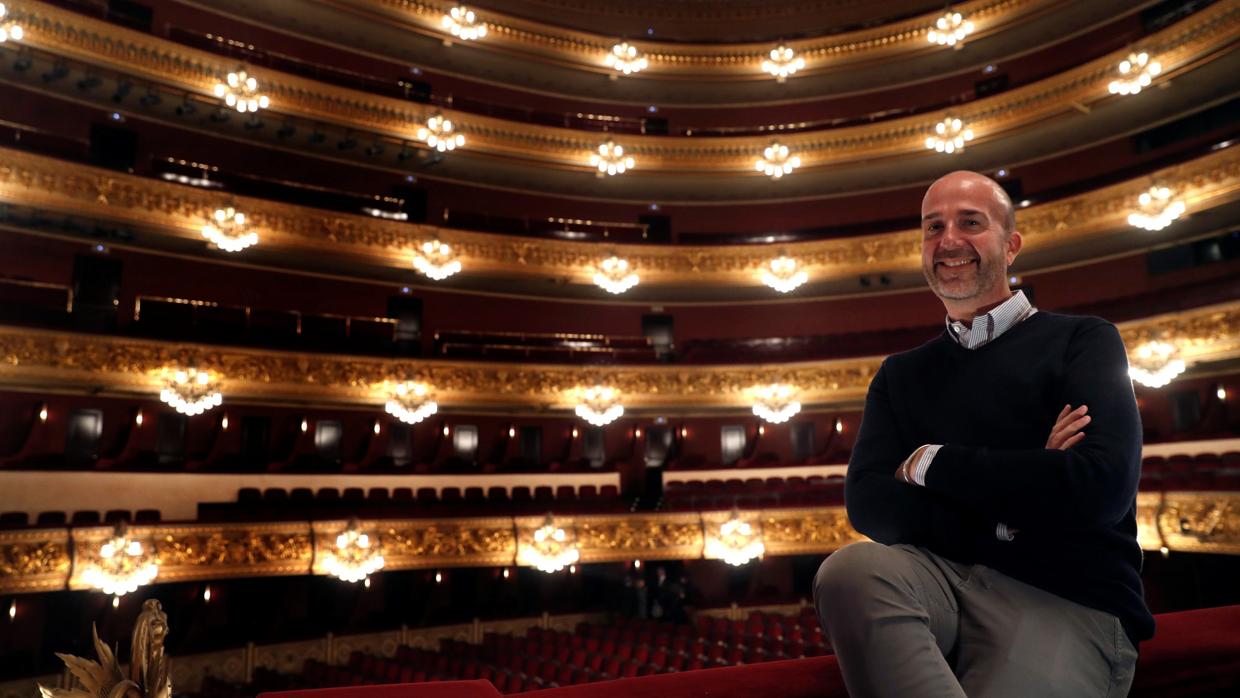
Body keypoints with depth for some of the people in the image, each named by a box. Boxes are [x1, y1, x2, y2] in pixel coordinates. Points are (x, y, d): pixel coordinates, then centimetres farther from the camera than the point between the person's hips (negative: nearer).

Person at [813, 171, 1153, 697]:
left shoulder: (1081, 341, 4)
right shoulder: (900, 374, 14)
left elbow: (1101, 486, -13)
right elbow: (868, 504, 1)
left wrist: (927, 463, -5)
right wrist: (1004, 508, -12)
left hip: (1070, 602, -3)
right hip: (942, 580, 4)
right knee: (851, 569, -30)